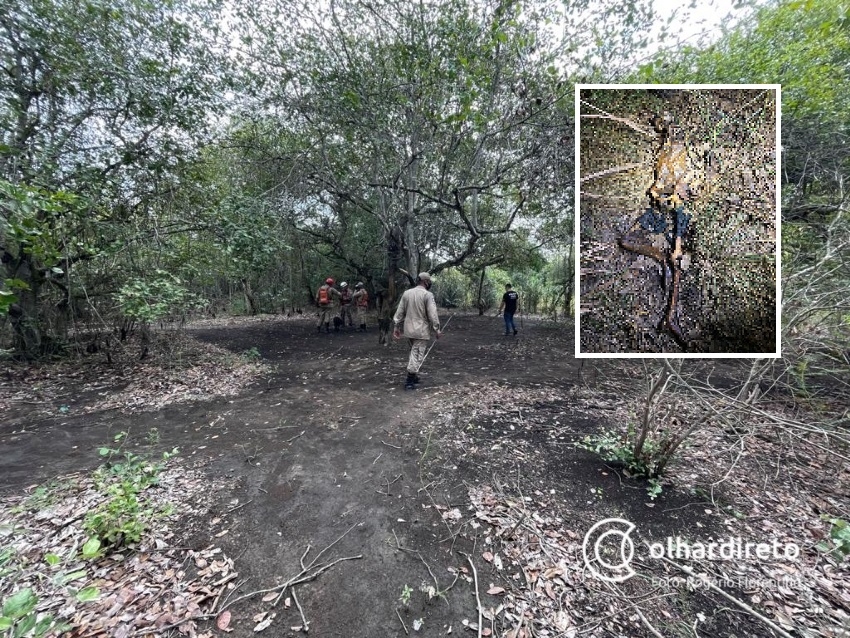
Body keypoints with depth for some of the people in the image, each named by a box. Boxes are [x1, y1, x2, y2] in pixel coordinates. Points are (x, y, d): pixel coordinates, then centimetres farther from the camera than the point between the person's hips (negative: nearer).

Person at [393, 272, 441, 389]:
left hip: (409, 330, 6)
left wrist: (396, 326, 13)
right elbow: (432, 315, -14)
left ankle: (414, 376, 28)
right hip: (421, 331, -6)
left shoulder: (406, 293, 5)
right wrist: (436, 330, -5)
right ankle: (409, 381, 3)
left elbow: (400, 311, 7)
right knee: (417, 355, 1)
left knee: (414, 352, 21)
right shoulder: (428, 295, -11)